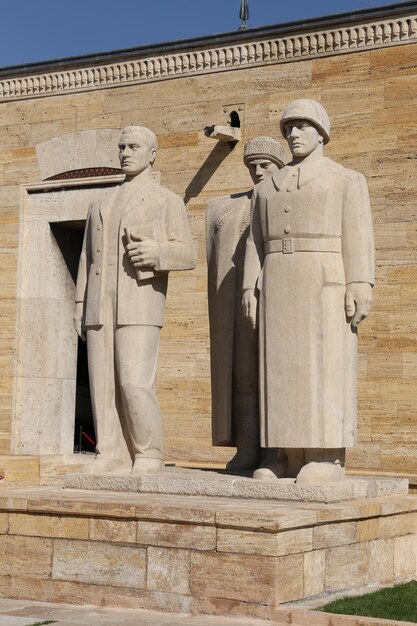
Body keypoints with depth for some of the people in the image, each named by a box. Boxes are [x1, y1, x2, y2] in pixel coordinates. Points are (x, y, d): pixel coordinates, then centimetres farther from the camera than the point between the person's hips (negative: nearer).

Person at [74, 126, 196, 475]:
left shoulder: (168, 201, 8)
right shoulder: (101, 206, 23)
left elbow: (187, 256, -1)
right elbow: (88, 260, 18)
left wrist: (157, 253, -22)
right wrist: (80, 308, 9)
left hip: (140, 303, -5)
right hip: (100, 308, 5)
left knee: (135, 383, -15)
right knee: (104, 384, -2)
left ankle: (149, 455, -4)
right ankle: (112, 455, 1)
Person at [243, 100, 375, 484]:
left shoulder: (347, 180, 5)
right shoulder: (267, 188, 19)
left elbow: (358, 238, -3)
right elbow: (257, 244, 15)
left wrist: (360, 288, -14)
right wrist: (251, 289, 4)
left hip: (326, 285, -5)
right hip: (280, 288, 5)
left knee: (325, 368, -10)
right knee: (284, 369, 0)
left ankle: (327, 459, -8)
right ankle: (293, 455, 3)